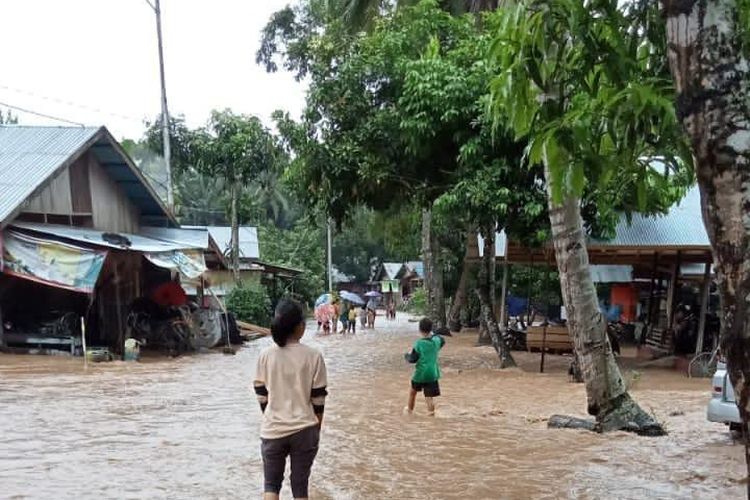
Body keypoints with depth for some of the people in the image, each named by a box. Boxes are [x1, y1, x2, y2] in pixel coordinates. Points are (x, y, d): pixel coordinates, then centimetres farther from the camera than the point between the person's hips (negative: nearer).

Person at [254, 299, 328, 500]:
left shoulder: (266, 355, -6)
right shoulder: (313, 356, -10)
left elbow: (261, 395, 1)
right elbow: (318, 399, -5)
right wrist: (316, 428, 9)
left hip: (273, 430, 1)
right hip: (304, 430, -1)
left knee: (271, 483, 15)